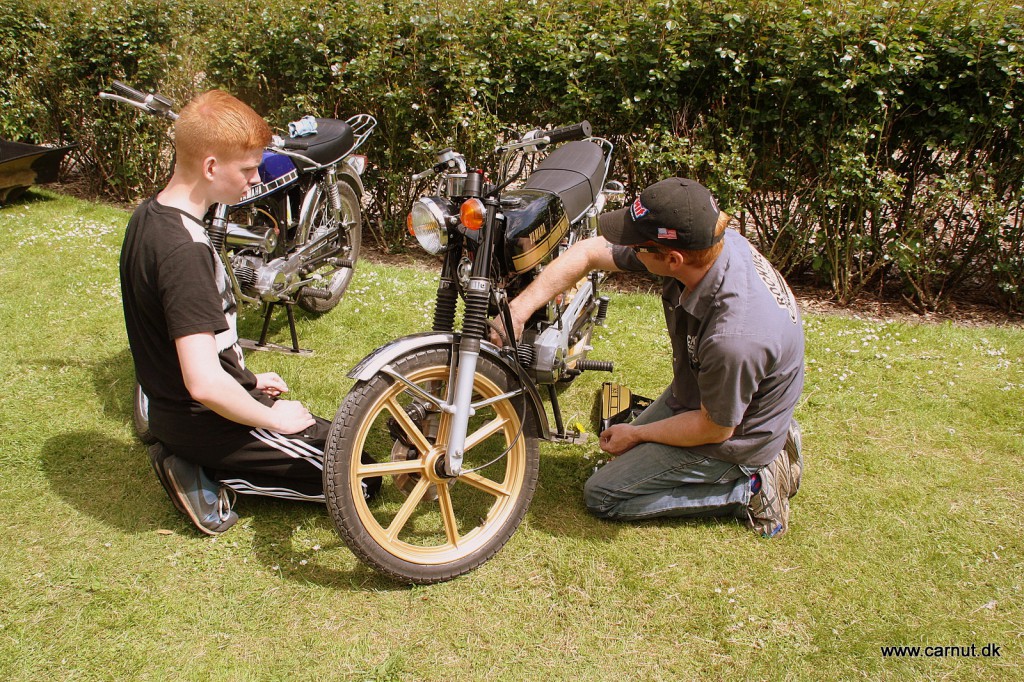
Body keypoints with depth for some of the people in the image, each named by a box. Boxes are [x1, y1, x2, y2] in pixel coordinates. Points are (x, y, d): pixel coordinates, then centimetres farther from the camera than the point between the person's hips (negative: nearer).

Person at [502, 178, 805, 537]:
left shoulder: (732, 337, -41)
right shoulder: (702, 239, -21)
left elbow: (715, 429, -24)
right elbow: (588, 252, -12)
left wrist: (636, 434, -9)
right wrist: (520, 308, -20)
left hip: (732, 436, -7)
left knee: (602, 496, -1)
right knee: (625, 452, 27)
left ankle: (748, 487, 1)